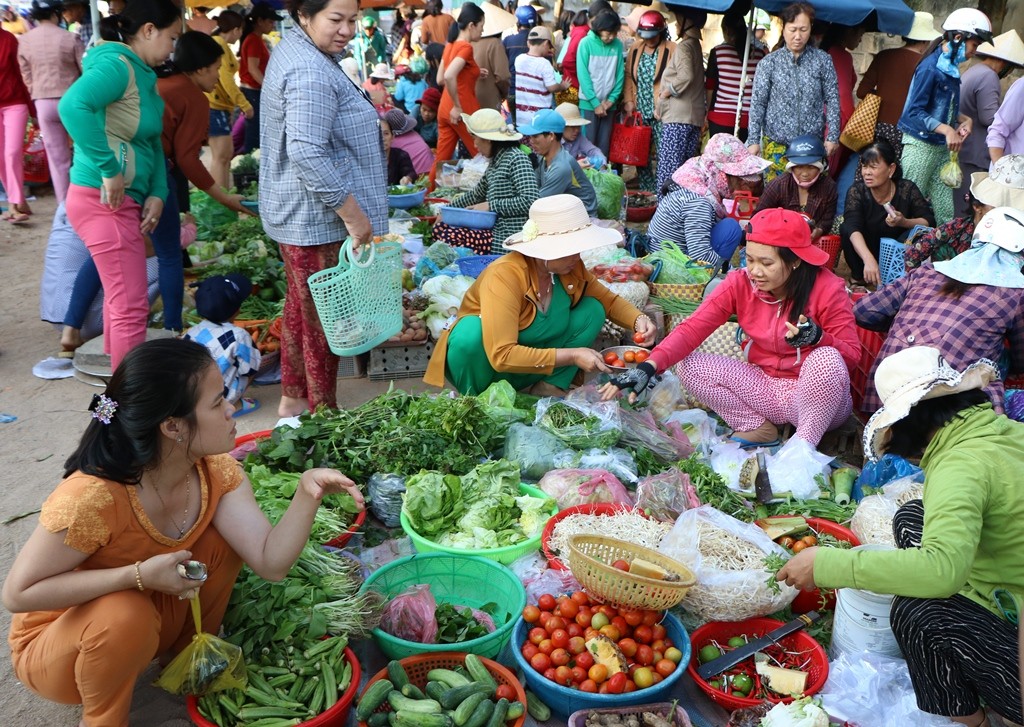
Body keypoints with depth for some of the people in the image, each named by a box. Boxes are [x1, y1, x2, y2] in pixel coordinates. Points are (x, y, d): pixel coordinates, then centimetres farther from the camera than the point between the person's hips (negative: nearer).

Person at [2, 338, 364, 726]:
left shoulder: (215, 470, -16)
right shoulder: (92, 496, -36)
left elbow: (271, 562, -20)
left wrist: (307, 493, -37)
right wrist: (140, 575, -35)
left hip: (150, 614, 5)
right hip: (52, 646, -5)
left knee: (223, 541, -12)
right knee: (127, 615, -35)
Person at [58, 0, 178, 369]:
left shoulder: (142, 74, 13)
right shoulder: (117, 65, -16)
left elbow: (153, 142, 15)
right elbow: (73, 106, -35)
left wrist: (157, 193, 0)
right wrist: (109, 170, -29)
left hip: (125, 202, 10)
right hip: (104, 202, -10)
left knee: (120, 300, 19)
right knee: (131, 308, -5)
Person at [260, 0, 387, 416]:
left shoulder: (292, 48, 12)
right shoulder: (311, 74, -23)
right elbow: (307, 153, -29)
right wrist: (352, 212, -25)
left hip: (297, 212, 11)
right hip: (317, 217, -11)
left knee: (301, 306, 20)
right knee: (323, 319, 1)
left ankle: (293, 399, 33)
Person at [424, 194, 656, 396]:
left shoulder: (570, 268, -12)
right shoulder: (505, 275, -31)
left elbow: (609, 300, 6)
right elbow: (502, 355, -36)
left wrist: (638, 320, -16)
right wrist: (572, 355, -35)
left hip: (533, 371, 6)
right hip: (484, 361, -5)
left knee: (593, 309, -8)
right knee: (471, 333, -38)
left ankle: (550, 387, -6)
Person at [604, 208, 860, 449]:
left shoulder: (827, 288, -17)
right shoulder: (740, 283, -10)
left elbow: (852, 355, -14)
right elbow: (692, 328, -19)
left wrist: (818, 337, -36)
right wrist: (649, 366, -34)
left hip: (817, 398, -3)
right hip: (766, 388, 4)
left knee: (827, 359, -37)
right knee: (687, 364, -13)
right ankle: (758, 428, -5)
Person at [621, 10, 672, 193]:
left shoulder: (672, 50, -6)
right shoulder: (635, 49, 11)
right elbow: (629, 76, 13)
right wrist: (628, 101, 1)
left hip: (661, 113, -5)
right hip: (639, 111, 6)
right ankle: (645, 193, 22)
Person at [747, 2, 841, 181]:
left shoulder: (823, 60, 1)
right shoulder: (769, 62, -1)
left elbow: (832, 99, 3)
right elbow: (758, 103, 0)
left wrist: (833, 136, -3)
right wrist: (753, 139, -4)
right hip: (776, 143, 0)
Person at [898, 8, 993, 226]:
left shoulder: (952, 67, 10)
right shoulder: (930, 67, -14)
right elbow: (914, 111, -18)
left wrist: (964, 120, 3)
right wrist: (947, 130, -25)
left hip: (942, 147, 8)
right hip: (921, 144, -8)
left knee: (945, 211, 6)